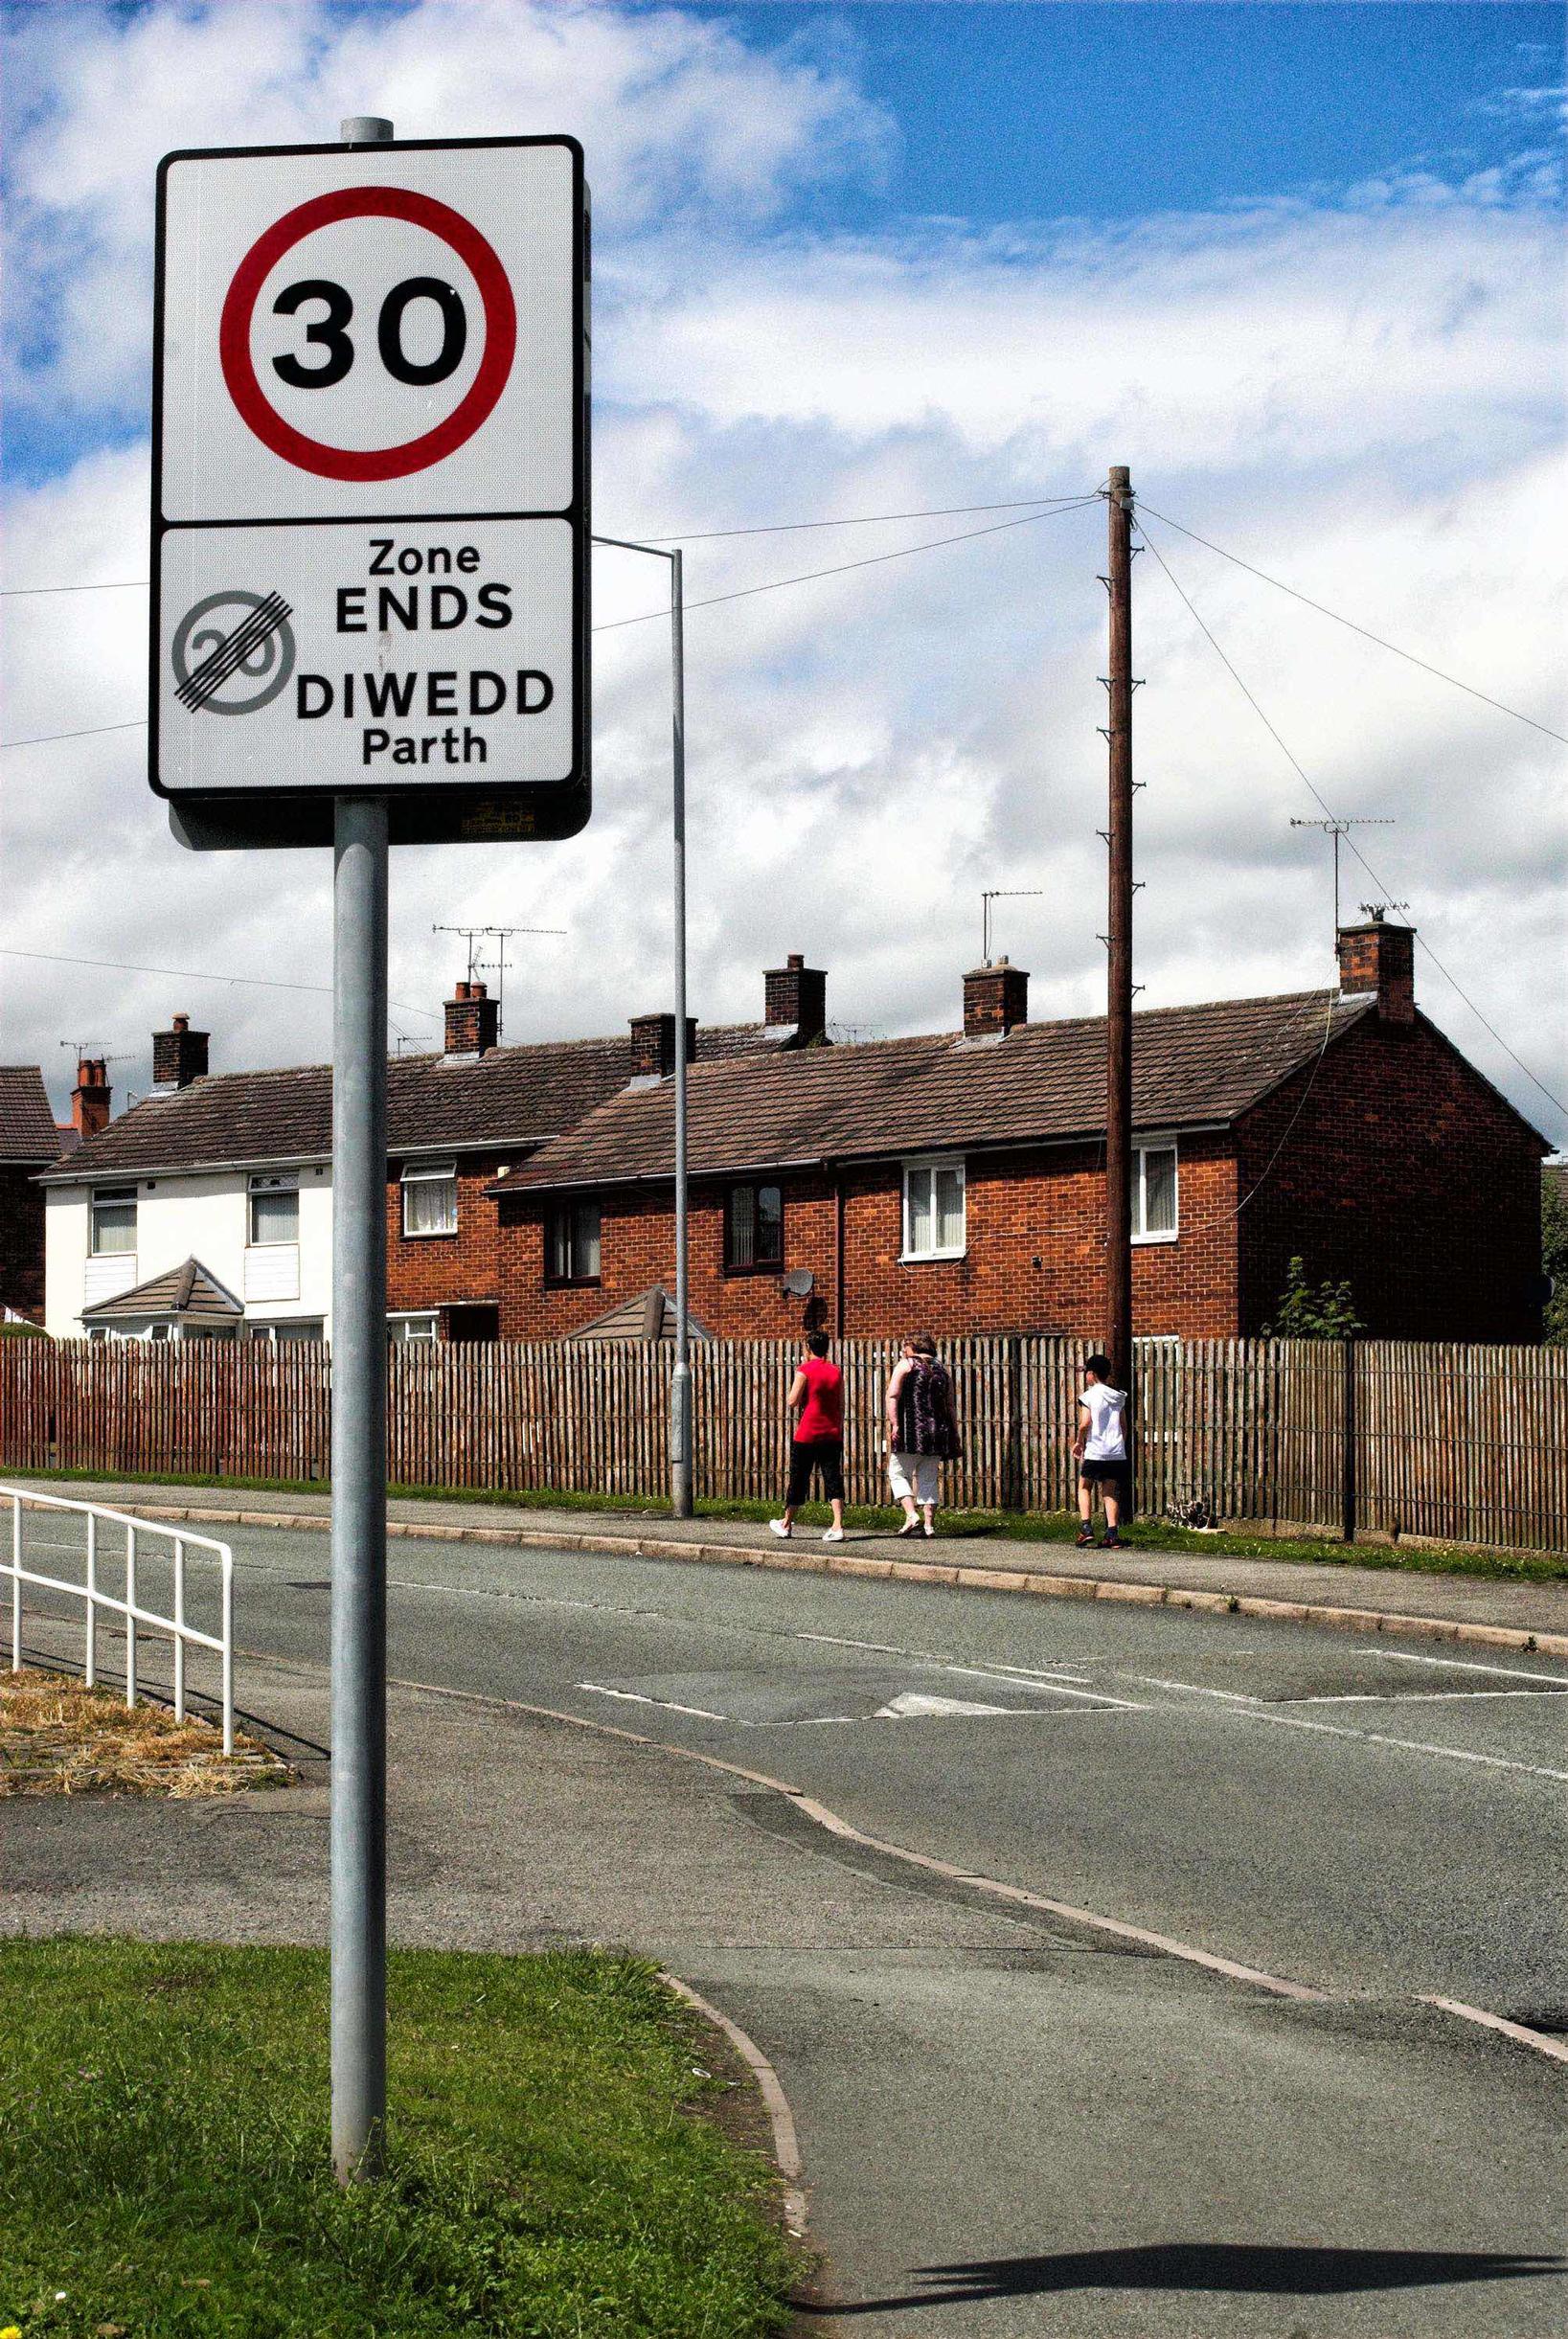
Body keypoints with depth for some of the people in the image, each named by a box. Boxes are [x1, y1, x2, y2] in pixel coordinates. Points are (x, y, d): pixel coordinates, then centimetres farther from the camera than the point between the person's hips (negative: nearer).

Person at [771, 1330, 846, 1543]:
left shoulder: (805, 1370, -9)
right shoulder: (836, 1372, 6)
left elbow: (792, 1401, -12)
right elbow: (841, 1406, 9)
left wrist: (797, 1376, 1)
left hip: (807, 1434, -4)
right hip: (832, 1435, 4)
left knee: (799, 1478, 9)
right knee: (833, 1478, 0)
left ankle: (786, 1524, 23)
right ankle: (838, 1527, -13)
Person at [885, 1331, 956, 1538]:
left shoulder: (905, 1365, 0)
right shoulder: (943, 1369, 14)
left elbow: (892, 1395, -13)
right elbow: (949, 1405, 15)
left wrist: (894, 1423, -16)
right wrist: (953, 1434, 18)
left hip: (910, 1429, -5)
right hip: (936, 1432, 5)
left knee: (898, 1474, 4)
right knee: (928, 1479, 9)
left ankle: (912, 1514, -13)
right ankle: (929, 1523, 3)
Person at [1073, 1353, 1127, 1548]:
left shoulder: (1088, 1396, -6)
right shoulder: (1118, 1397, 12)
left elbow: (1085, 1423, -15)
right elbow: (1124, 1426, 14)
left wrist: (1079, 1442, 0)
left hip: (1094, 1452, -4)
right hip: (1117, 1452, 4)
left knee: (1084, 1487, 11)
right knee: (1110, 1493, 8)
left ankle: (1086, 1528, -2)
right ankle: (1112, 1533, -3)